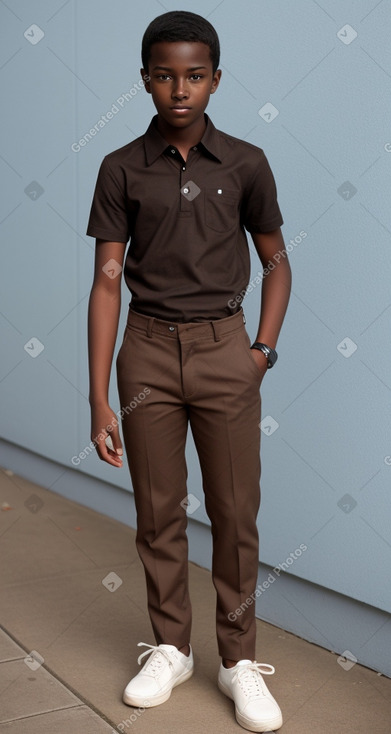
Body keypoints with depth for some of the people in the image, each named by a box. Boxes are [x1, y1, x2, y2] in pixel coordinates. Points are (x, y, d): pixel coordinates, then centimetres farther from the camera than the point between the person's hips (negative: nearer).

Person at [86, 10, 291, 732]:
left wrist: (264, 348, -1)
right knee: (158, 512, 9)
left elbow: (276, 262, 11)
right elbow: (107, 281, -3)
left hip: (224, 348, 0)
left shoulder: (245, 164, 1)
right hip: (148, 352, 0)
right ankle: (170, 648, 27)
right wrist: (98, 398, -7)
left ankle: (239, 660, 20)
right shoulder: (122, 170, -1)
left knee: (236, 512, 4)